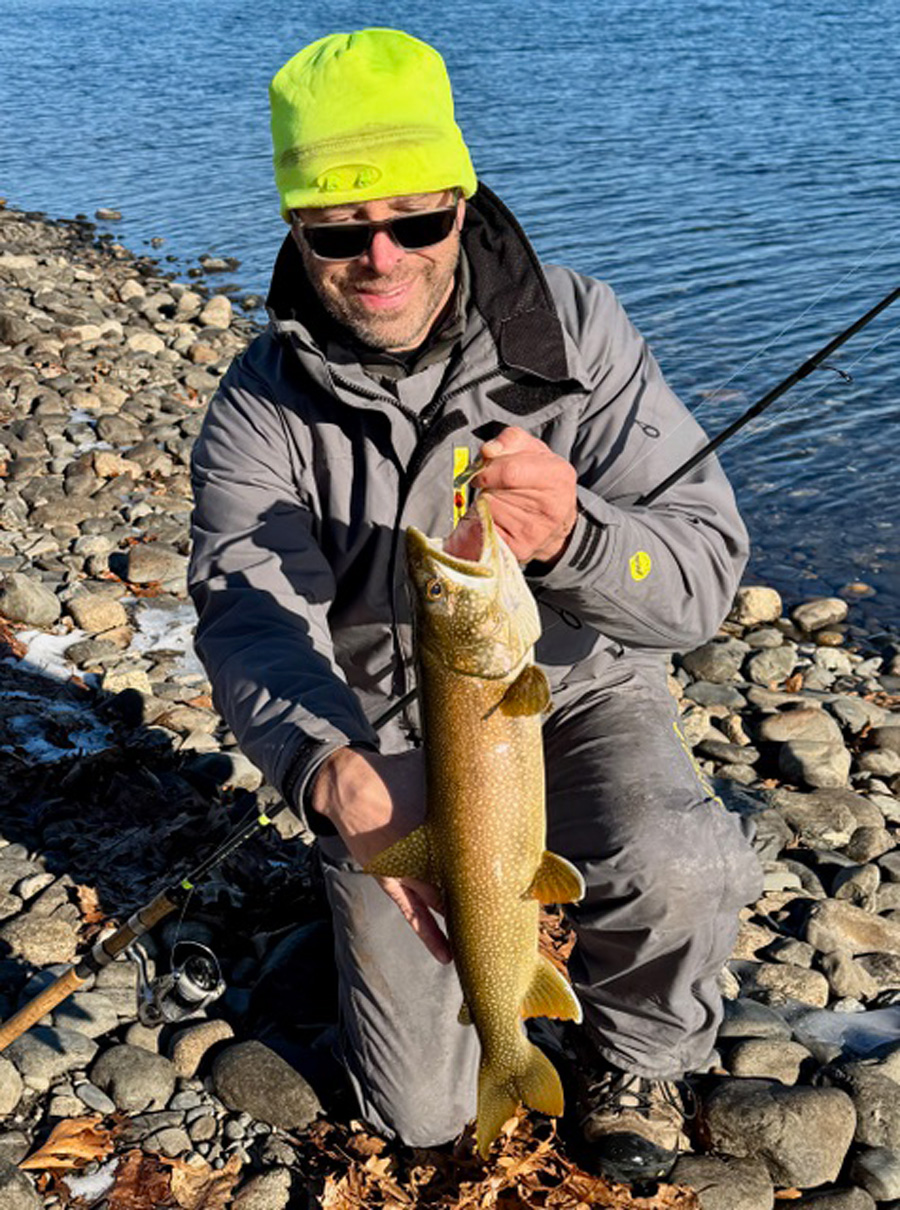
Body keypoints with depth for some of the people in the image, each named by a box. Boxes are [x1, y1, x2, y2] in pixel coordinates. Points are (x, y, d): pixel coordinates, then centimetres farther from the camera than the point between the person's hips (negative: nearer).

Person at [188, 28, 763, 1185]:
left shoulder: (574, 327, -16)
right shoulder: (261, 408, -14)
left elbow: (704, 577, -22)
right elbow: (251, 620, -29)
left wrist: (571, 538, -45)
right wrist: (334, 773, -51)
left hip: (576, 690, 0)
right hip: (383, 734, 1)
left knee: (677, 871, -34)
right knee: (421, 1111, 4)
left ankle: (637, 1046, 4)